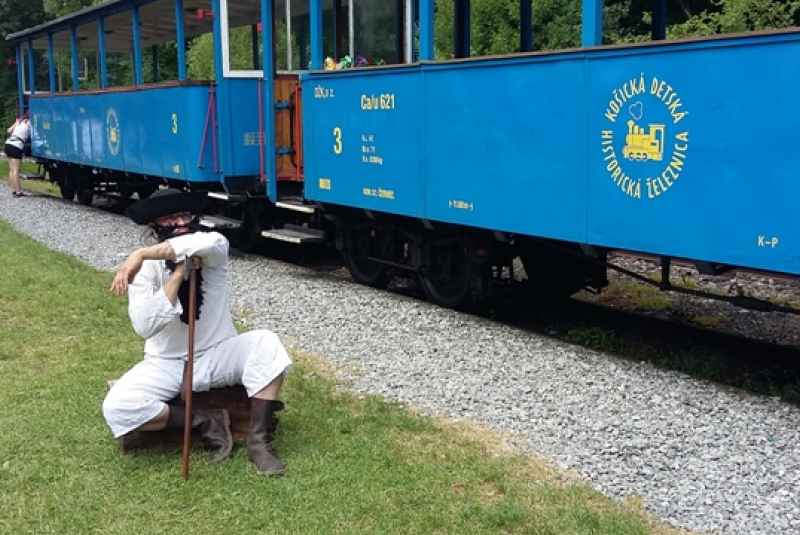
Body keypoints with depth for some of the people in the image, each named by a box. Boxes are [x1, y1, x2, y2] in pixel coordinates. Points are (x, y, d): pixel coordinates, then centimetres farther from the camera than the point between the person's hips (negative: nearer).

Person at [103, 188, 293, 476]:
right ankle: (207, 422, -7)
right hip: (167, 364, 0)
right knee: (116, 408, -25)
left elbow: (207, 241, -38)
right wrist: (179, 272, -29)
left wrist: (141, 254, -40)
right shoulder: (145, 269, -11)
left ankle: (258, 440, -17)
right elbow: (144, 326, -26)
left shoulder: (215, 251, -11)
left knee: (265, 343, -28)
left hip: (217, 356, 0)